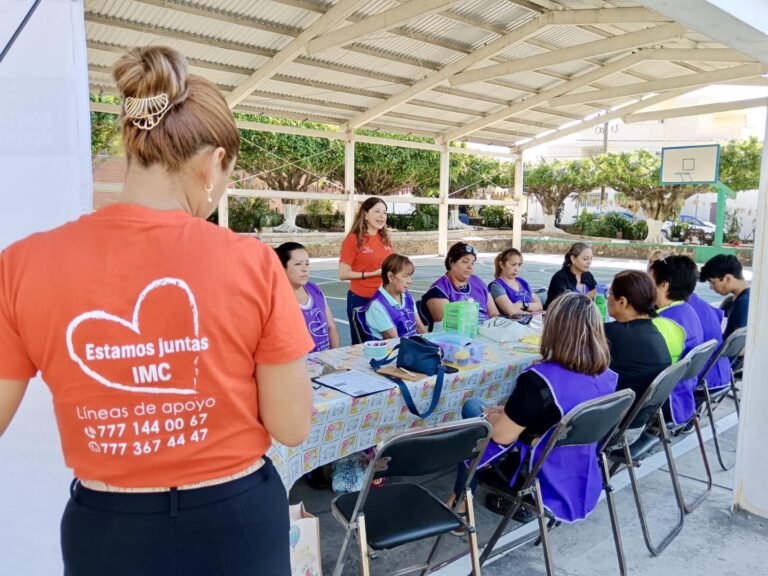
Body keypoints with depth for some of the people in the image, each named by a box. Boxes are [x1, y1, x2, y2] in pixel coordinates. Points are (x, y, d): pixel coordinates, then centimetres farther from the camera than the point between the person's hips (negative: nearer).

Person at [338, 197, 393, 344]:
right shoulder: (353, 239, -9)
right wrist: (373, 273, -18)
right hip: (360, 299, -5)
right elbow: (343, 274, -13)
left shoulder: (385, 239, 8)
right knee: (361, 344, 8)